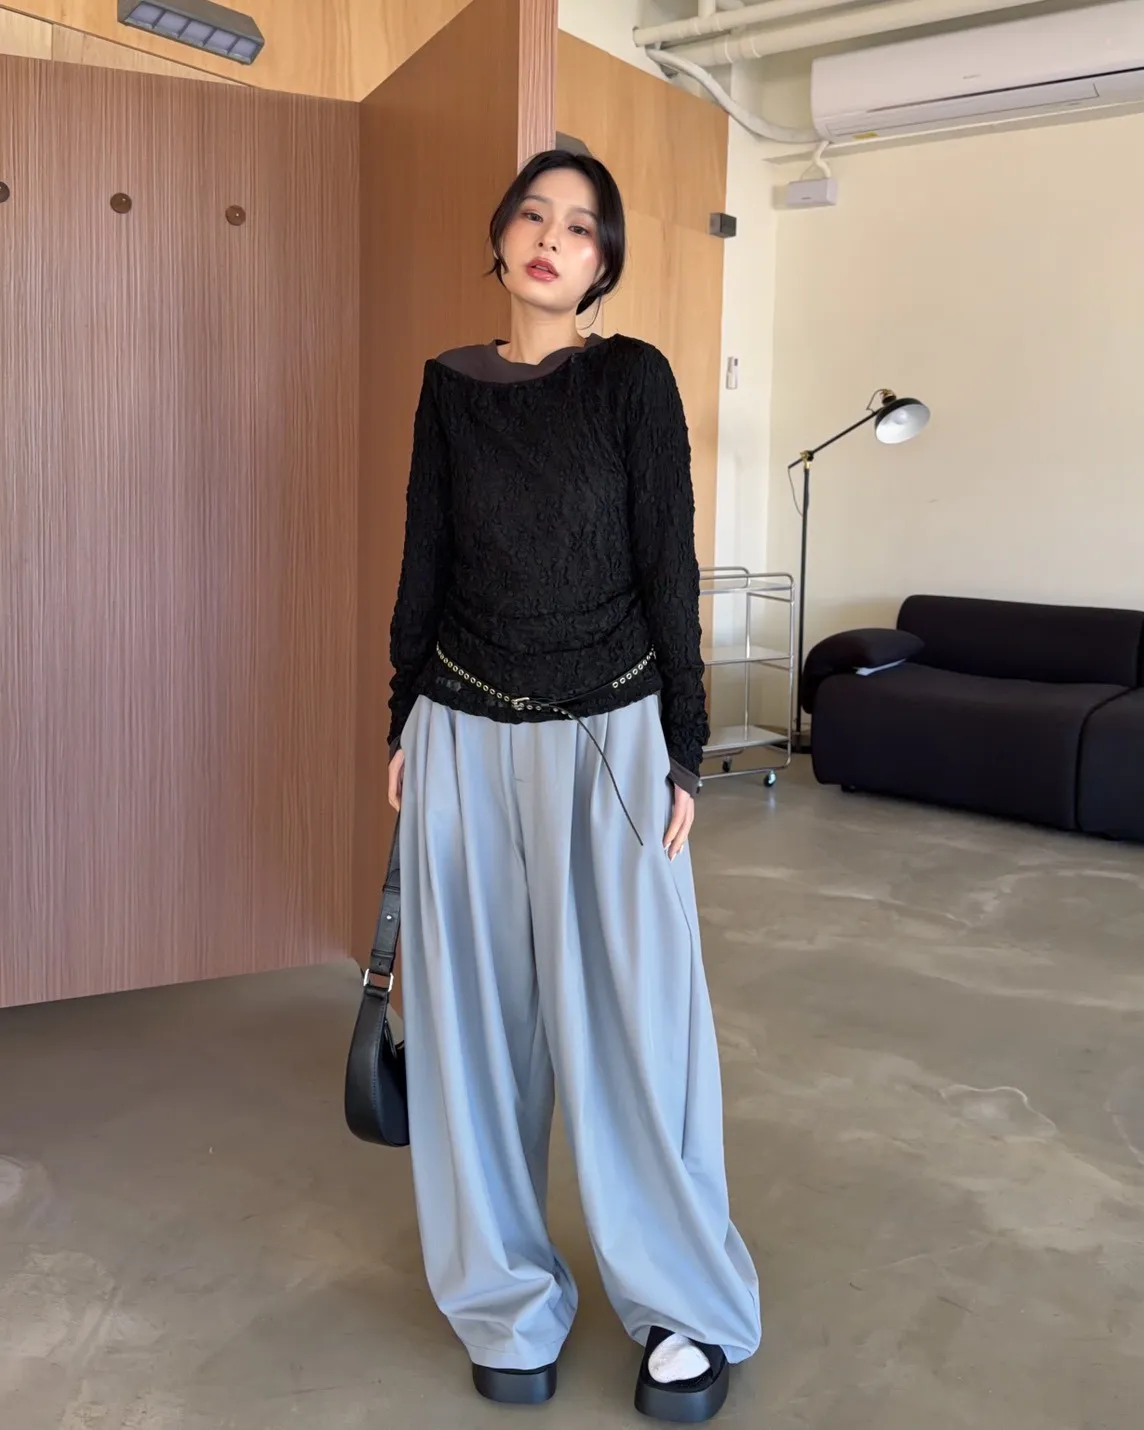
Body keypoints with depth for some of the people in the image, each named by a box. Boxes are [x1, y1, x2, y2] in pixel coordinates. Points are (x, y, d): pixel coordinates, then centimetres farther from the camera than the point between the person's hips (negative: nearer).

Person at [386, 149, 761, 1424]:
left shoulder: (633, 380, -3)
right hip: (466, 740, 3)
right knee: (478, 1020, 8)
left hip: (607, 738, -3)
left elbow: (669, 568, -5)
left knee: (631, 1015, 2)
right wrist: (404, 725, 9)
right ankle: (507, 1298, 26)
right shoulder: (449, 387, 7)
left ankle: (689, 1307, 22)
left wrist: (683, 752, -6)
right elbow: (424, 564, 10)